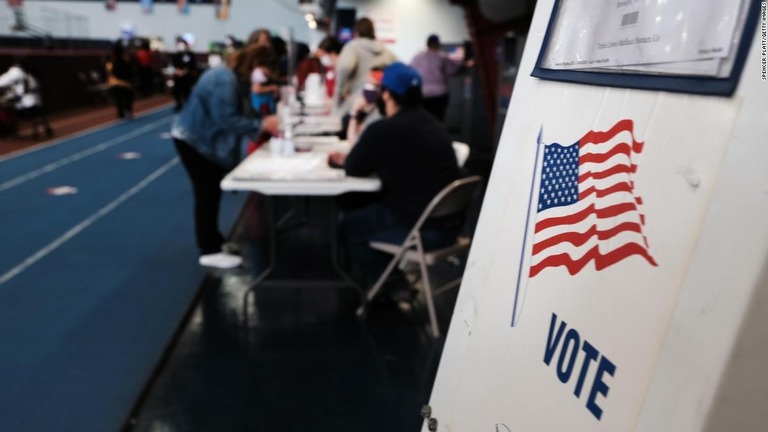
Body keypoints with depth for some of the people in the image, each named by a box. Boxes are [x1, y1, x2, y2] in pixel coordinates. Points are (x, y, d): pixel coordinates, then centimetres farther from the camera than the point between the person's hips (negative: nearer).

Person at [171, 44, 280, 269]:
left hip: (204, 139, 10)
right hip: (192, 140, -10)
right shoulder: (224, 80, -25)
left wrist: (267, 124, -8)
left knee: (212, 191, 14)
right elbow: (227, 119, -32)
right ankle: (210, 251, 1)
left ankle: (213, 240, 26)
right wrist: (262, 125, -32)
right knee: (207, 193, -6)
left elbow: (235, 116, 3)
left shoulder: (234, 79, 6)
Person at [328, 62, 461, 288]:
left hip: (421, 228, -8)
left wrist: (344, 159, 18)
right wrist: (348, 157, 22)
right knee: (366, 208, 25)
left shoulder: (384, 130, -17)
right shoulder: (433, 124, 12)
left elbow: (354, 169, -6)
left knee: (347, 224, 13)